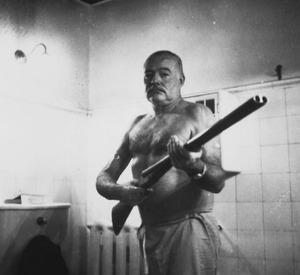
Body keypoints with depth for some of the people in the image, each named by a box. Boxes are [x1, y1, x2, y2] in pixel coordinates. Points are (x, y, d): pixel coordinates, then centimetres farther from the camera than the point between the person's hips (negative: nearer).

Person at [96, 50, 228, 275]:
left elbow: (218, 182, -12)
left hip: (189, 230, -5)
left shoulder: (196, 114, -4)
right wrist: (119, 191, -12)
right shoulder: (138, 124, 12)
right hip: (149, 232, 5)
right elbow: (104, 178, 10)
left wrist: (193, 167, -33)